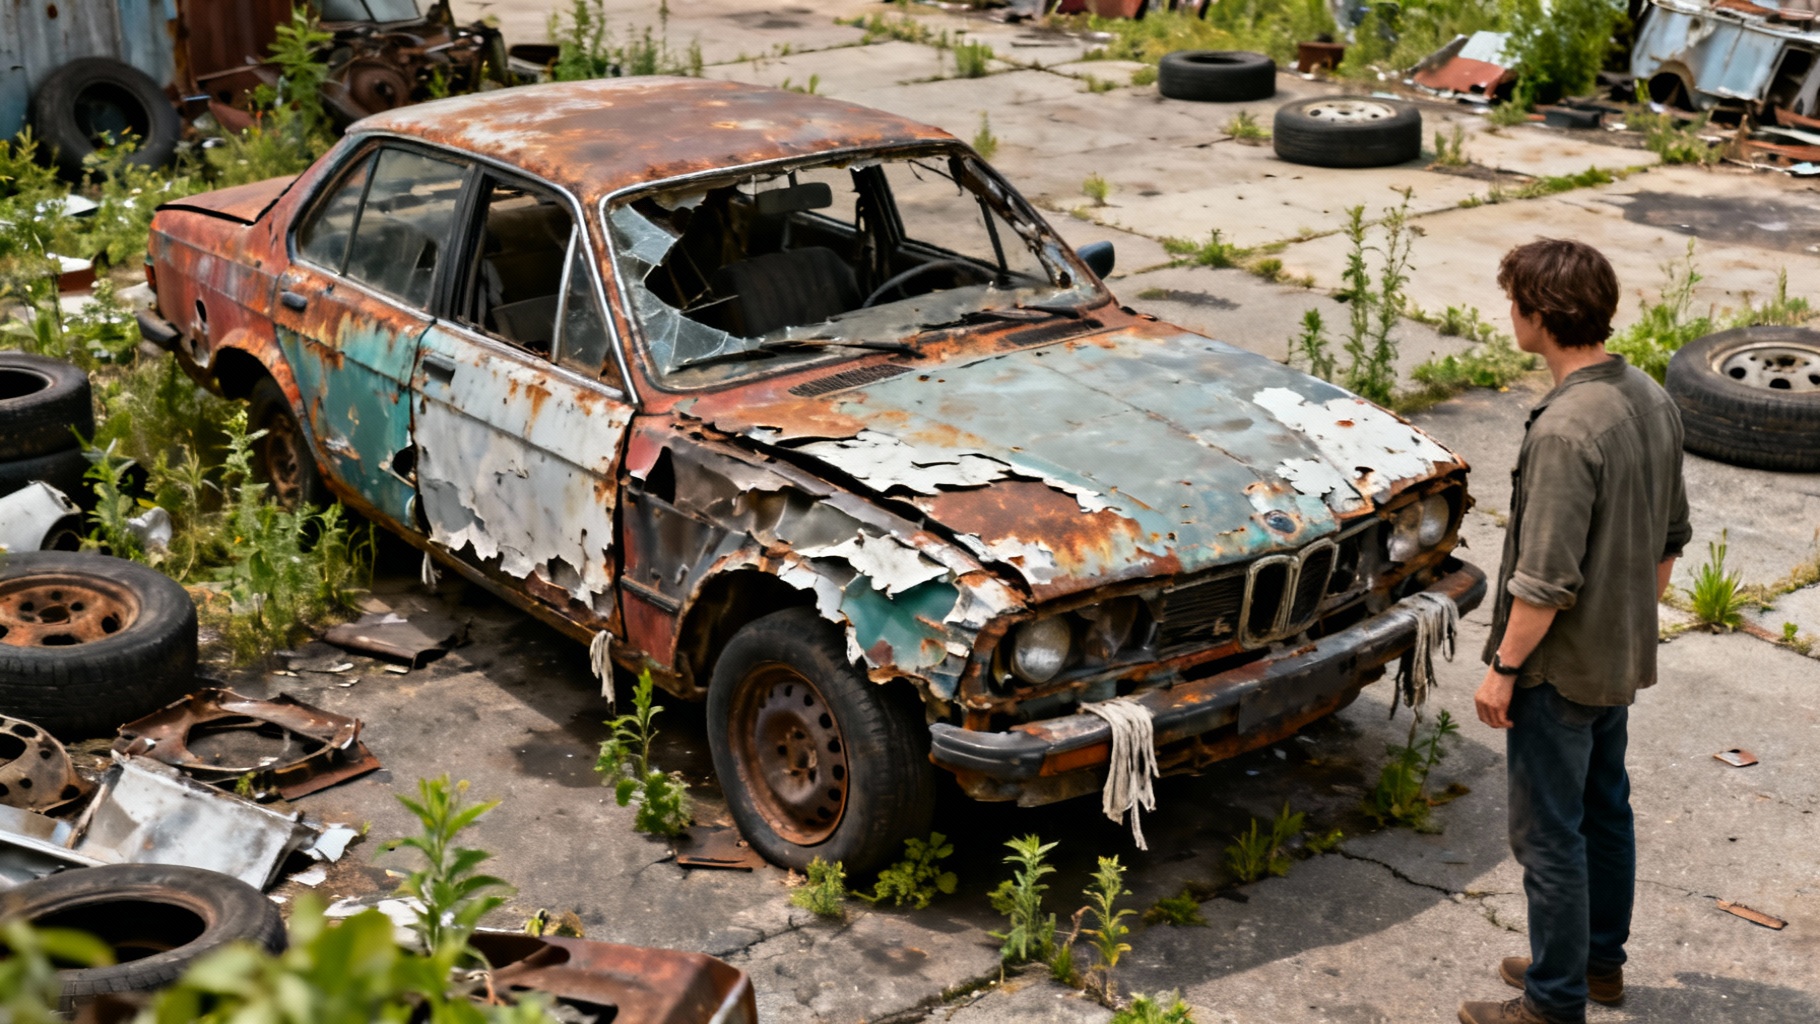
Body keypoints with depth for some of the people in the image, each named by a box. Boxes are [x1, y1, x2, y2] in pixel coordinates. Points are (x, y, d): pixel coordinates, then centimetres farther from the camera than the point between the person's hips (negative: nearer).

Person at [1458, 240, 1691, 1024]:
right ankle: (1601, 959, 39)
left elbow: (1547, 582, -27)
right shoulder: (1651, 401, -1)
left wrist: (1502, 669, -15)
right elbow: (1669, 540, 10)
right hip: (1622, 660, 9)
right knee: (1605, 809, 22)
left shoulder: (1564, 431, -29)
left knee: (1549, 836, 5)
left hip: (1560, 667, -9)